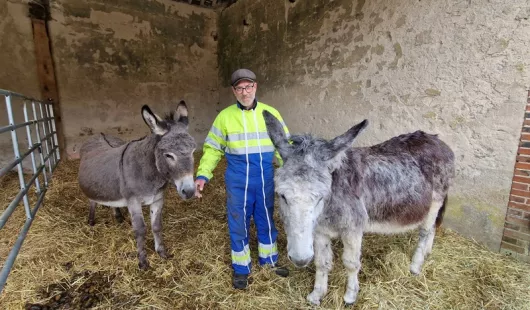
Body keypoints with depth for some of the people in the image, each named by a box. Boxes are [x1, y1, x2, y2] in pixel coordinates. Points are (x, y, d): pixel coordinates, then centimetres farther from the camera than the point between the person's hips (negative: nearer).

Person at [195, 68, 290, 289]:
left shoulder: (271, 113, -2)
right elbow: (212, 149, 0)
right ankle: (241, 268, 36)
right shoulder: (225, 116, -4)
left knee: (266, 221, 19)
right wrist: (202, 175, -10)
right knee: (239, 225, 13)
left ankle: (269, 260, 43)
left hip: (266, 181, 2)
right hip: (238, 182, -1)